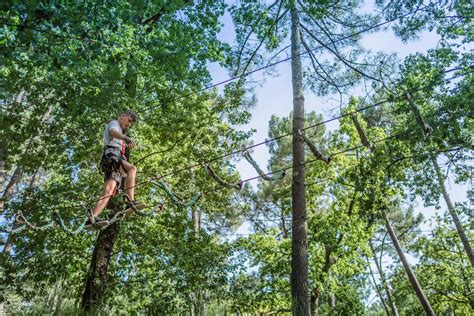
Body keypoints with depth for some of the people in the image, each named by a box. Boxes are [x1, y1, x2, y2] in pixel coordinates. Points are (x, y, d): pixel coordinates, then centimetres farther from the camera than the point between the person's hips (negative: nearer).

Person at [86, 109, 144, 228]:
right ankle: (130, 201, -42)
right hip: (111, 154, -8)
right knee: (132, 168, -31)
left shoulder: (120, 134, 39)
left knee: (108, 191, -12)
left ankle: (92, 218, -25)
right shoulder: (114, 123, 12)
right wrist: (126, 138, -31)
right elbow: (113, 132, -13)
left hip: (116, 160, 8)